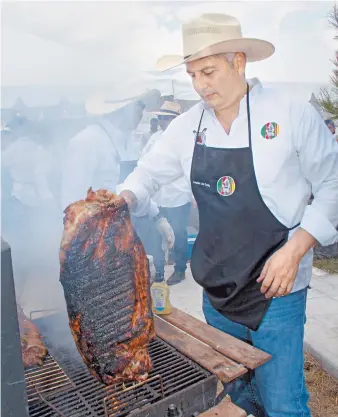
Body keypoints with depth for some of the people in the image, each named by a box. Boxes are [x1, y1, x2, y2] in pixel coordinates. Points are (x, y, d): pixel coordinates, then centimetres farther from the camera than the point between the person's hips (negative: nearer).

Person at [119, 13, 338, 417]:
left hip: (275, 290, -4)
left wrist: (295, 249, -17)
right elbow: (151, 171, 10)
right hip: (216, 291, 5)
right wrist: (125, 198, -11)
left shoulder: (292, 115, -12)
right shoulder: (188, 125, 0)